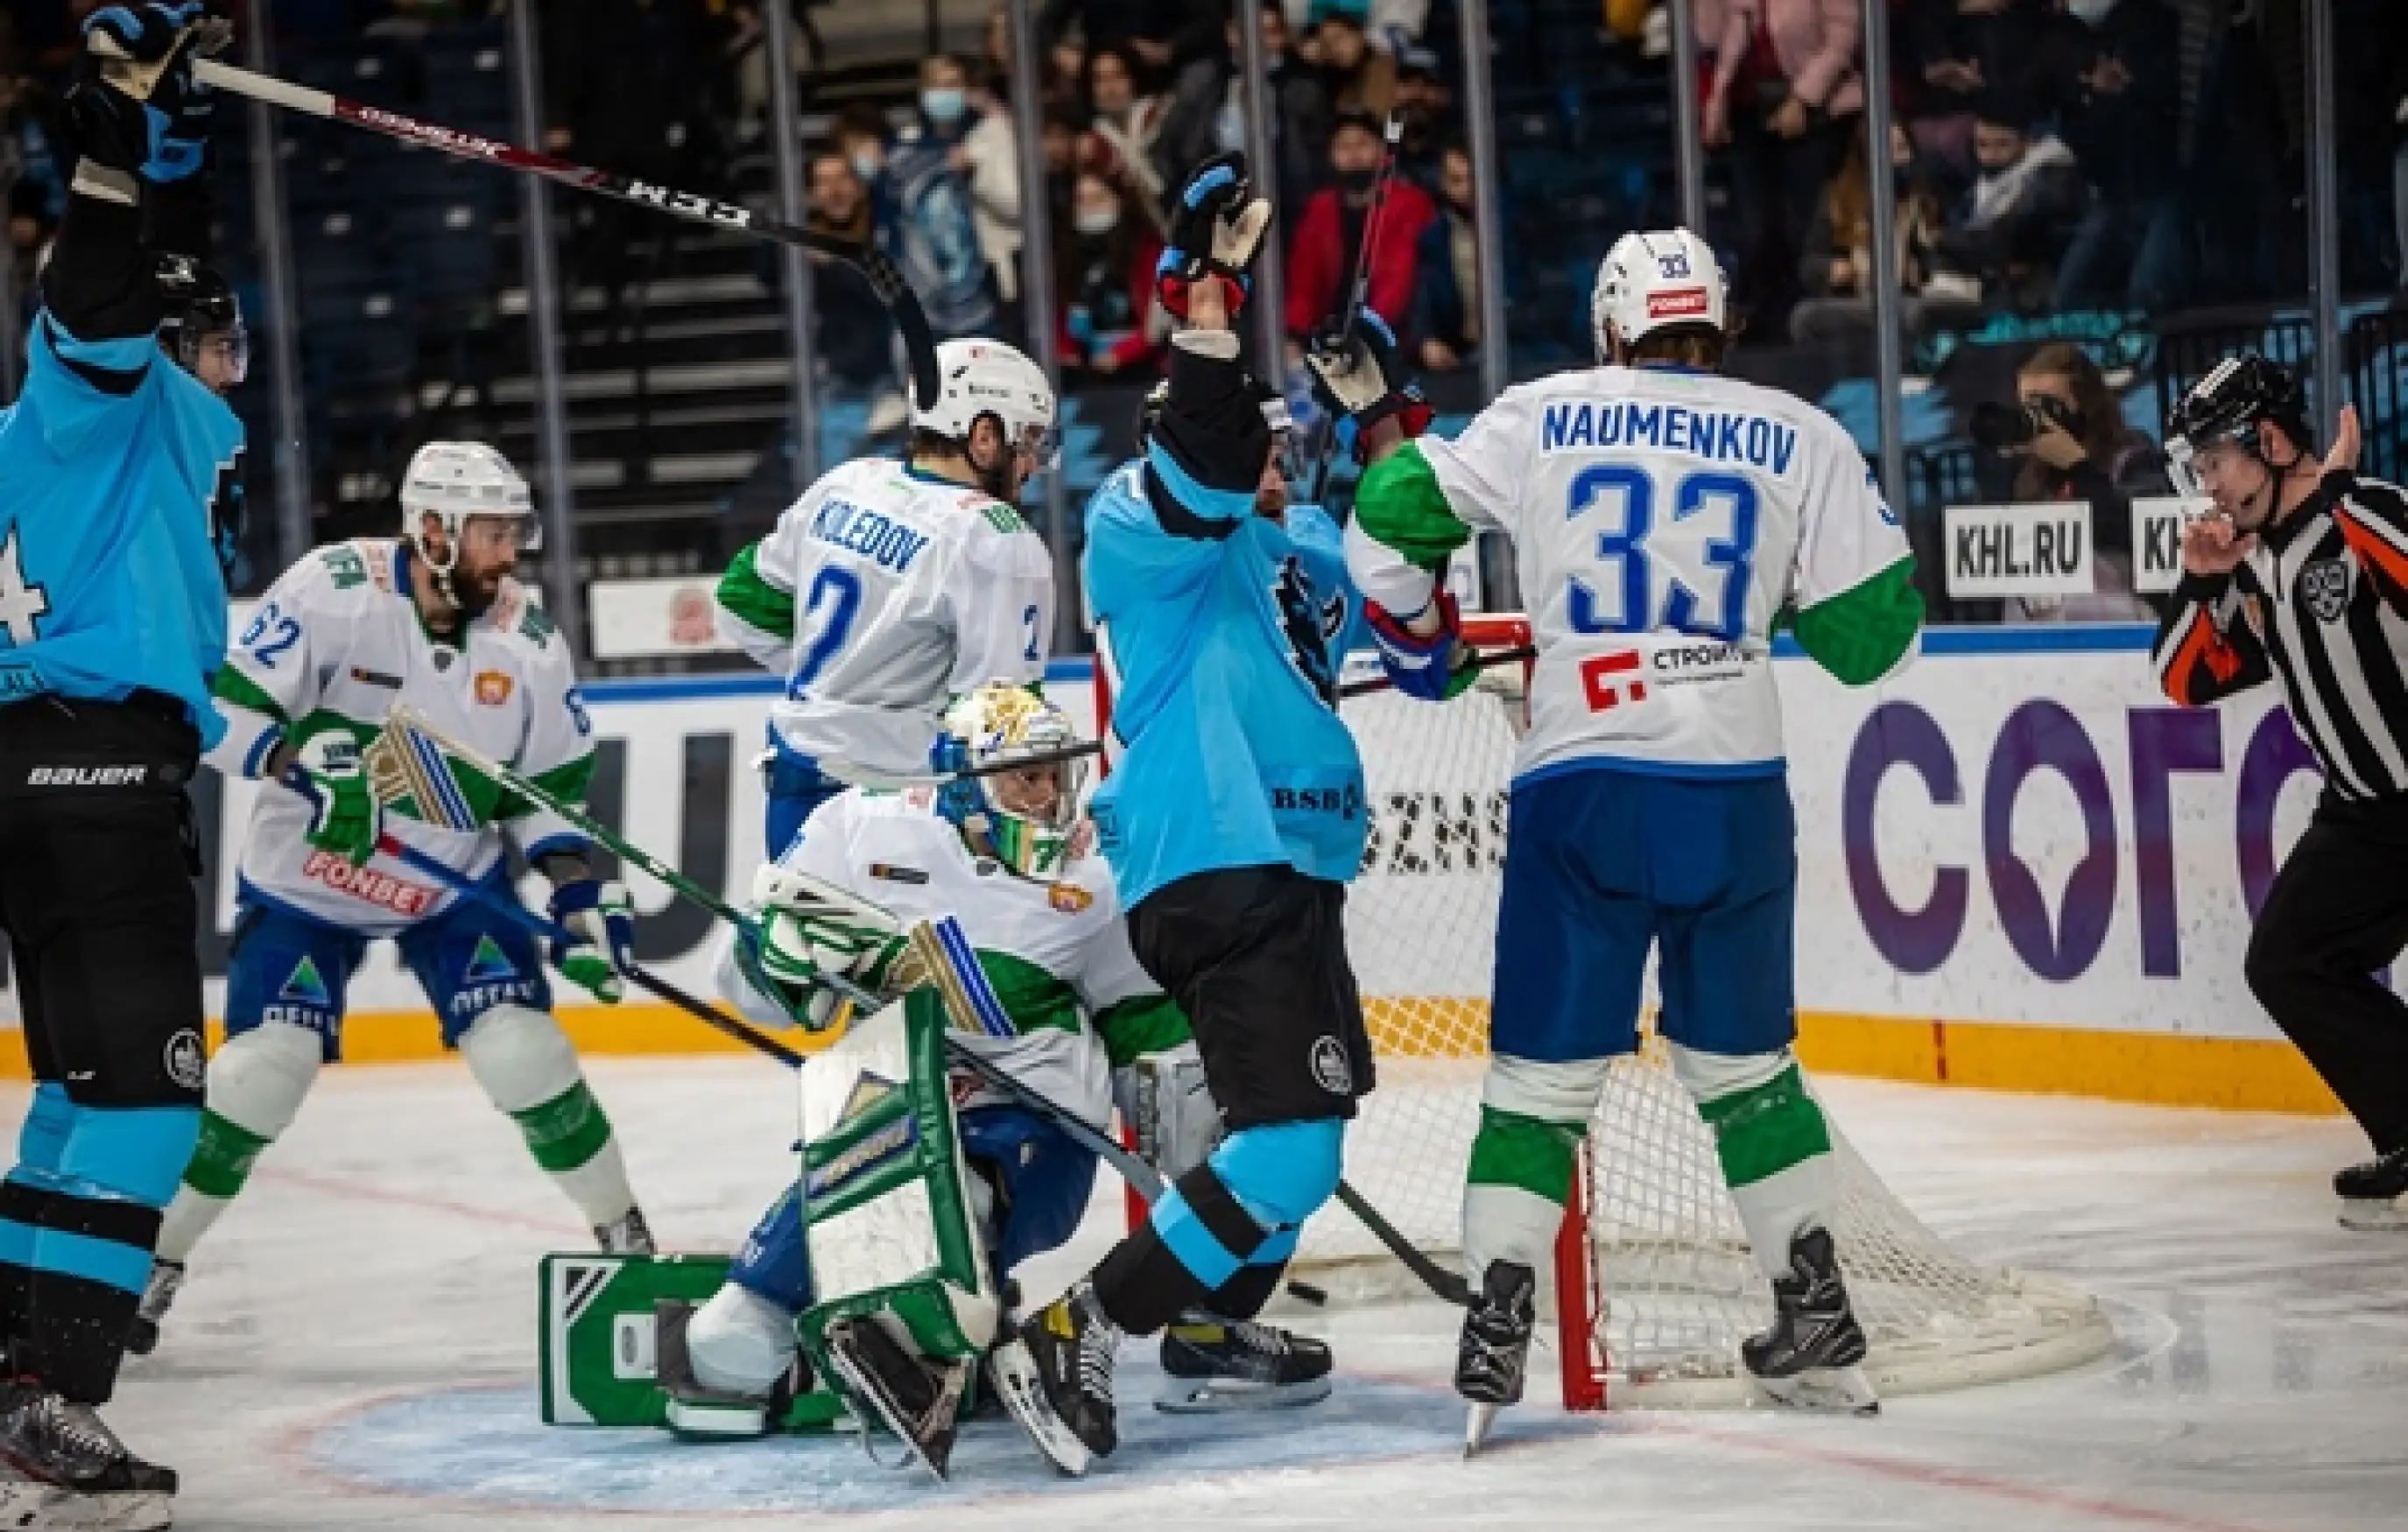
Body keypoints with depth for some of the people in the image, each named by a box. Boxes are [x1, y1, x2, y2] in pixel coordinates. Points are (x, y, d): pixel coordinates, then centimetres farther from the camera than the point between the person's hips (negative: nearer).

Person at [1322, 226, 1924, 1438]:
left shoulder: (1541, 419, 5)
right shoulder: (1800, 440, 5)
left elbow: (1396, 518, 6)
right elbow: (1871, 634, 5)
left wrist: (1424, 637, 24)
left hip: (1579, 785, -1)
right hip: (1734, 792, 1)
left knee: (1541, 1073, 5)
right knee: (1745, 1063, 16)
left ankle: (1493, 1335, -3)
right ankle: (1819, 1326, 18)